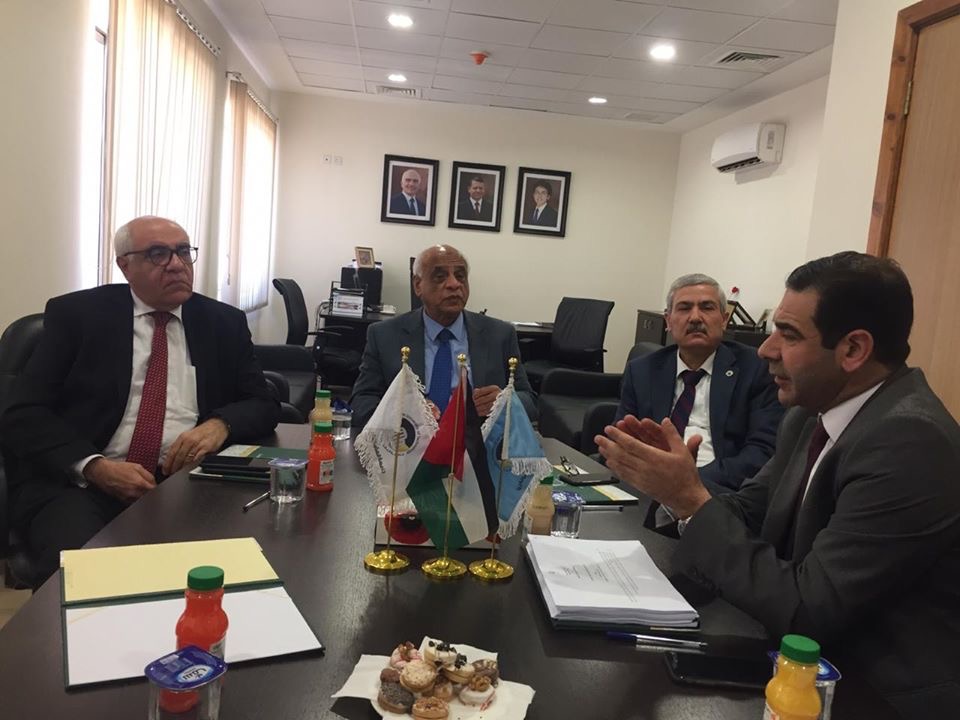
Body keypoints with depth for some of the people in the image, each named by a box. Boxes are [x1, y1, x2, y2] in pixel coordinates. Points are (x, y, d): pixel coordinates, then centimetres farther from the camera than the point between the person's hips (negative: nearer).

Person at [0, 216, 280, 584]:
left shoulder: (224, 322, 12)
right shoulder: (76, 314, 6)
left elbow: (263, 404, 11)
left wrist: (220, 424, -13)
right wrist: (94, 466, -17)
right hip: (81, 483, -2)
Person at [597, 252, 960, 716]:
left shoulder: (908, 440, -25)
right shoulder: (812, 412, 1)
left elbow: (804, 611, -26)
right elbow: (749, 515, 4)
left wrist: (692, 499, -22)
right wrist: (677, 485, -14)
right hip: (824, 663, 6)